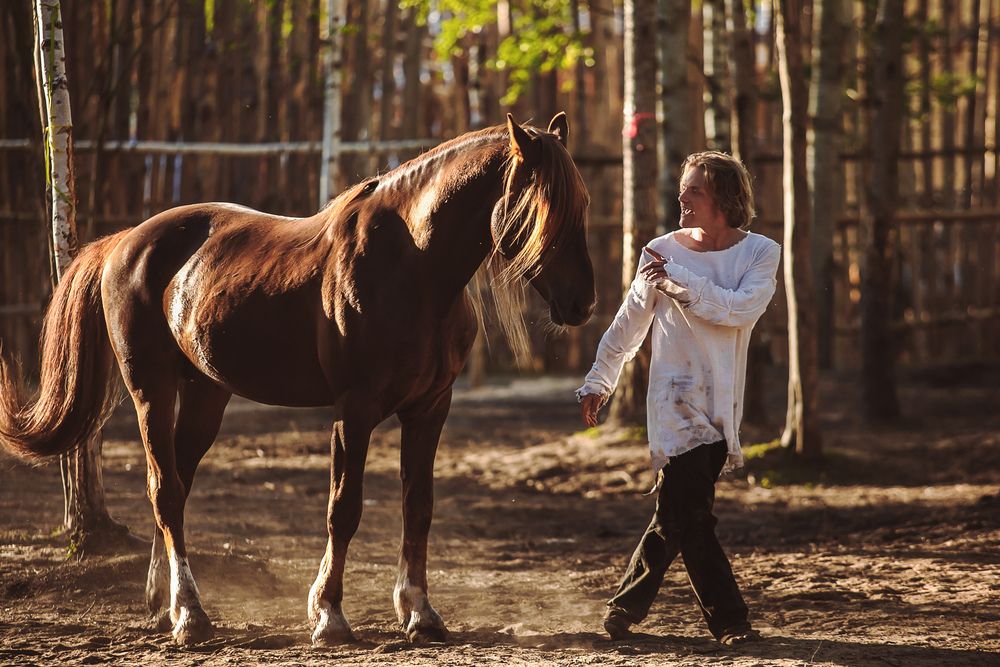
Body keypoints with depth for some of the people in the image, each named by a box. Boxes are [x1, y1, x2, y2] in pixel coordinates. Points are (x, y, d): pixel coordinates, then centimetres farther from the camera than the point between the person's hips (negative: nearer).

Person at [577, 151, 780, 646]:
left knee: (677, 516, 6)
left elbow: (742, 309, -16)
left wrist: (680, 280, -17)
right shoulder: (662, 252, 1)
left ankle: (625, 607, 22)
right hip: (676, 397, -2)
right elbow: (629, 323, 11)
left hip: (722, 404, 2)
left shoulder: (761, 253, 1)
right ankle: (729, 620, -4)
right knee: (688, 516, -11)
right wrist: (598, 380, 15)